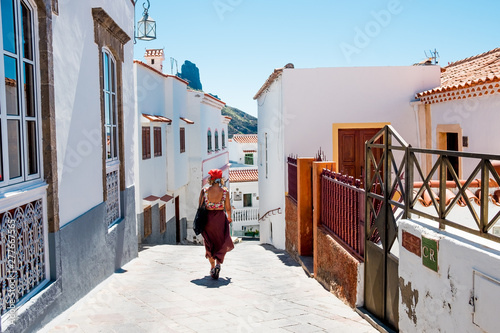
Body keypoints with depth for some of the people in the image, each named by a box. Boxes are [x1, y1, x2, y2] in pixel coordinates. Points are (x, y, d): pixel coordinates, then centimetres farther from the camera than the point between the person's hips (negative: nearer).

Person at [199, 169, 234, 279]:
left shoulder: (204, 190, -5)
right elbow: (228, 208, 0)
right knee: (222, 244, 13)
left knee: (210, 245, 17)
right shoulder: (225, 191, -5)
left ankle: (212, 267, 18)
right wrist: (229, 218, 19)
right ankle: (218, 264, -8)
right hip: (220, 218, -1)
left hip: (207, 218, 1)